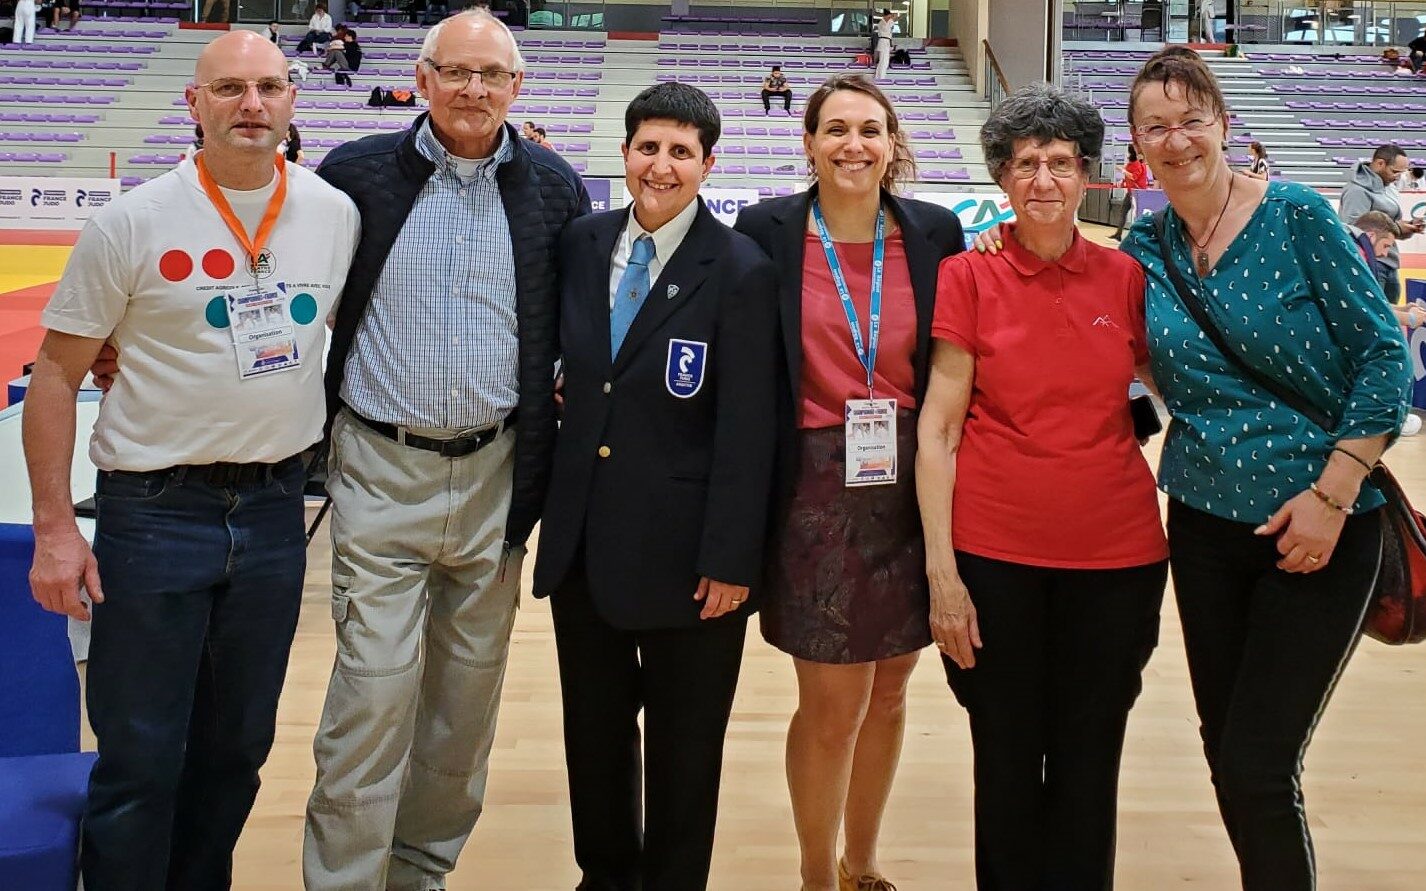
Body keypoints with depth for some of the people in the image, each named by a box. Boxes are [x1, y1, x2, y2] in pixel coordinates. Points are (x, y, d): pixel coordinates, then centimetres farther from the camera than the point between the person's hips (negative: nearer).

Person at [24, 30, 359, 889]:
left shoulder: (338, 214, 1)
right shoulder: (133, 224, -8)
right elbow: (56, 373, -4)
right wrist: (54, 527, -8)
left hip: (275, 511, 4)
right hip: (155, 514, -3)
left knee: (238, 745, 16)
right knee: (140, 758, 3)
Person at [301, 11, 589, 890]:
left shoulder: (556, 189, 4)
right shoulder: (357, 173, 0)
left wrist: (570, 389, 3)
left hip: (498, 472, 2)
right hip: (383, 471, -2)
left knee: (469, 693, 11)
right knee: (375, 690, -6)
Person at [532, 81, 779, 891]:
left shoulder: (741, 273, -11)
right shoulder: (582, 245, 4)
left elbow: (747, 431, -13)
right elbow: (564, 371, 12)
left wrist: (730, 561, -15)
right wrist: (549, 503, 6)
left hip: (683, 550, -5)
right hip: (583, 539, 5)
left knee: (684, 745, 11)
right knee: (595, 725, 18)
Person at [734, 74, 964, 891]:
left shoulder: (936, 233, 2)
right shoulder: (768, 231, -4)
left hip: (911, 486, 3)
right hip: (816, 492, -3)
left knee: (889, 690, 14)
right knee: (833, 705, 0)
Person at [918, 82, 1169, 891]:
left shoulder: (1125, 278, 4)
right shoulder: (968, 277, -2)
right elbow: (938, 429, -5)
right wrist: (941, 570, -9)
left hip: (1116, 553, 2)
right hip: (994, 551, -2)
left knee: (1088, 763, 10)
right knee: (1006, 760, 9)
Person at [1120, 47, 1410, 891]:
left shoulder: (1297, 216, -9)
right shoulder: (1147, 248, 4)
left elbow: (1385, 355, -9)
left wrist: (1333, 492, -15)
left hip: (1320, 531, -5)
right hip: (1206, 526, 5)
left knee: (1259, 765, -6)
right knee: (1224, 751, 12)